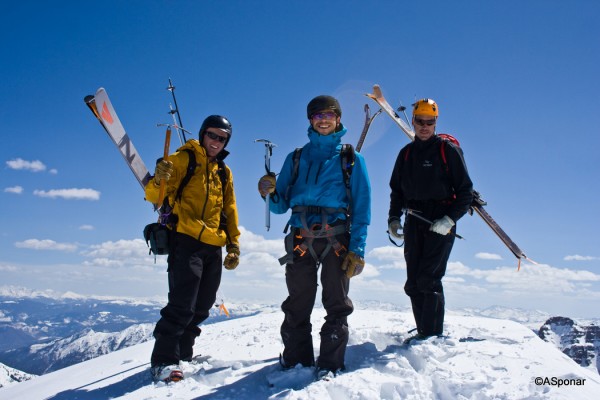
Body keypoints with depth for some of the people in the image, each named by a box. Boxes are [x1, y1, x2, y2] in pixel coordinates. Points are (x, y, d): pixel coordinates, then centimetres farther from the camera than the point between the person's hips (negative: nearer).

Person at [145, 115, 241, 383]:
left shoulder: (224, 172, 19)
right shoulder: (183, 159, 1)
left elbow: (230, 211, 23)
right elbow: (154, 197, -7)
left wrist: (234, 245, 15)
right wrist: (158, 181, -30)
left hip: (214, 247, 7)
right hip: (186, 240, -6)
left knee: (202, 306, 11)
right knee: (182, 303, -14)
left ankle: (182, 353, 25)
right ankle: (164, 361, -4)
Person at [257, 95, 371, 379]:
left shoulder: (351, 159, 9)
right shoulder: (296, 158, 15)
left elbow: (362, 208, 3)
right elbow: (280, 206, 12)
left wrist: (357, 250, -7)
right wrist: (270, 193, -11)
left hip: (337, 240, -1)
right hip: (300, 239, 2)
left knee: (337, 306, 2)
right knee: (296, 307, 5)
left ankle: (330, 366, 13)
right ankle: (294, 361, 18)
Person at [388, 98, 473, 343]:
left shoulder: (448, 150, 0)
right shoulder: (406, 153, 15)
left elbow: (465, 191, -2)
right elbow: (397, 190, 20)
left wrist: (450, 220, -15)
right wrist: (394, 218, 6)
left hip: (441, 223, -5)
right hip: (414, 222, 5)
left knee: (428, 279, -12)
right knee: (413, 284, 5)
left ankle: (433, 335, -2)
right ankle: (424, 331, 15)